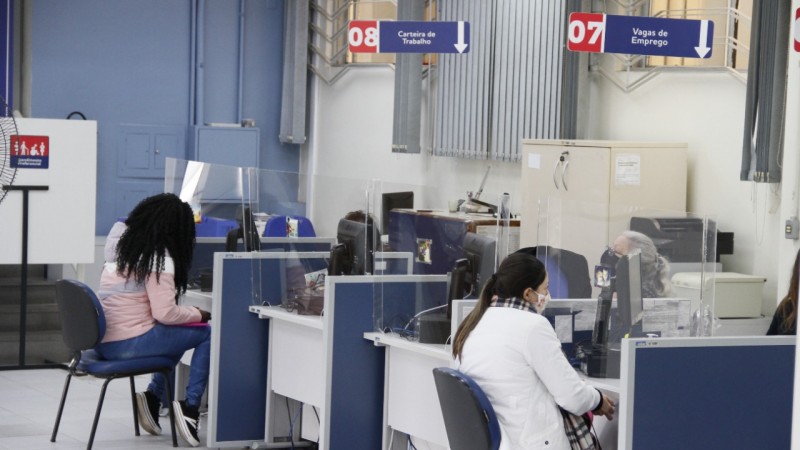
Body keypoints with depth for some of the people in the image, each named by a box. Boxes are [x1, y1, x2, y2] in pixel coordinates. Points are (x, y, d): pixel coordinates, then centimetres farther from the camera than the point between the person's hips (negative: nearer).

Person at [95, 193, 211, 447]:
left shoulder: (123, 245, 13)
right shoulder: (159, 257, -11)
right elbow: (165, 313, -17)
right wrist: (199, 314, -1)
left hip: (102, 341, 8)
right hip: (128, 344, -8)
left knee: (177, 332, 25)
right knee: (207, 334, 2)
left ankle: (153, 396, 16)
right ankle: (190, 406, -1)